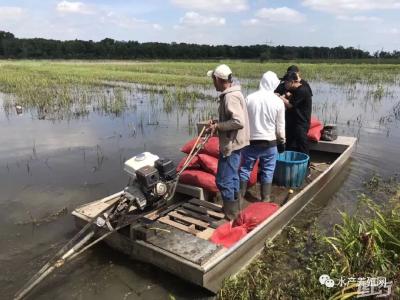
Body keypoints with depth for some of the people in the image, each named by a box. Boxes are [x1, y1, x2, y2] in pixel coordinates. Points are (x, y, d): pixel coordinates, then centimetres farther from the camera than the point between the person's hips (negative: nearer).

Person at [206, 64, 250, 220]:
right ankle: (234, 208, 35)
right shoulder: (231, 94, 10)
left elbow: (239, 122, -30)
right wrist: (217, 123, 7)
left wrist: (218, 126, -21)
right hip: (233, 143, 11)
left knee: (223, 180, -2)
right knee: (232, 177, 21)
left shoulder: (230, 97, -21)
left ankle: (231, 215, 11)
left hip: (231, 144, -11)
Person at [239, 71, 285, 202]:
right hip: (270, 143, 0)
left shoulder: (249, 98, -8)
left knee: (245, 169, 14)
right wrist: (282, 142, 11)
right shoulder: (278, 101, -7)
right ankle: (265, 198, 19)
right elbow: (280, 126, -2)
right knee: (267, 171, 12)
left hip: (251, 141, 1)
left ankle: (239, 195, 22)